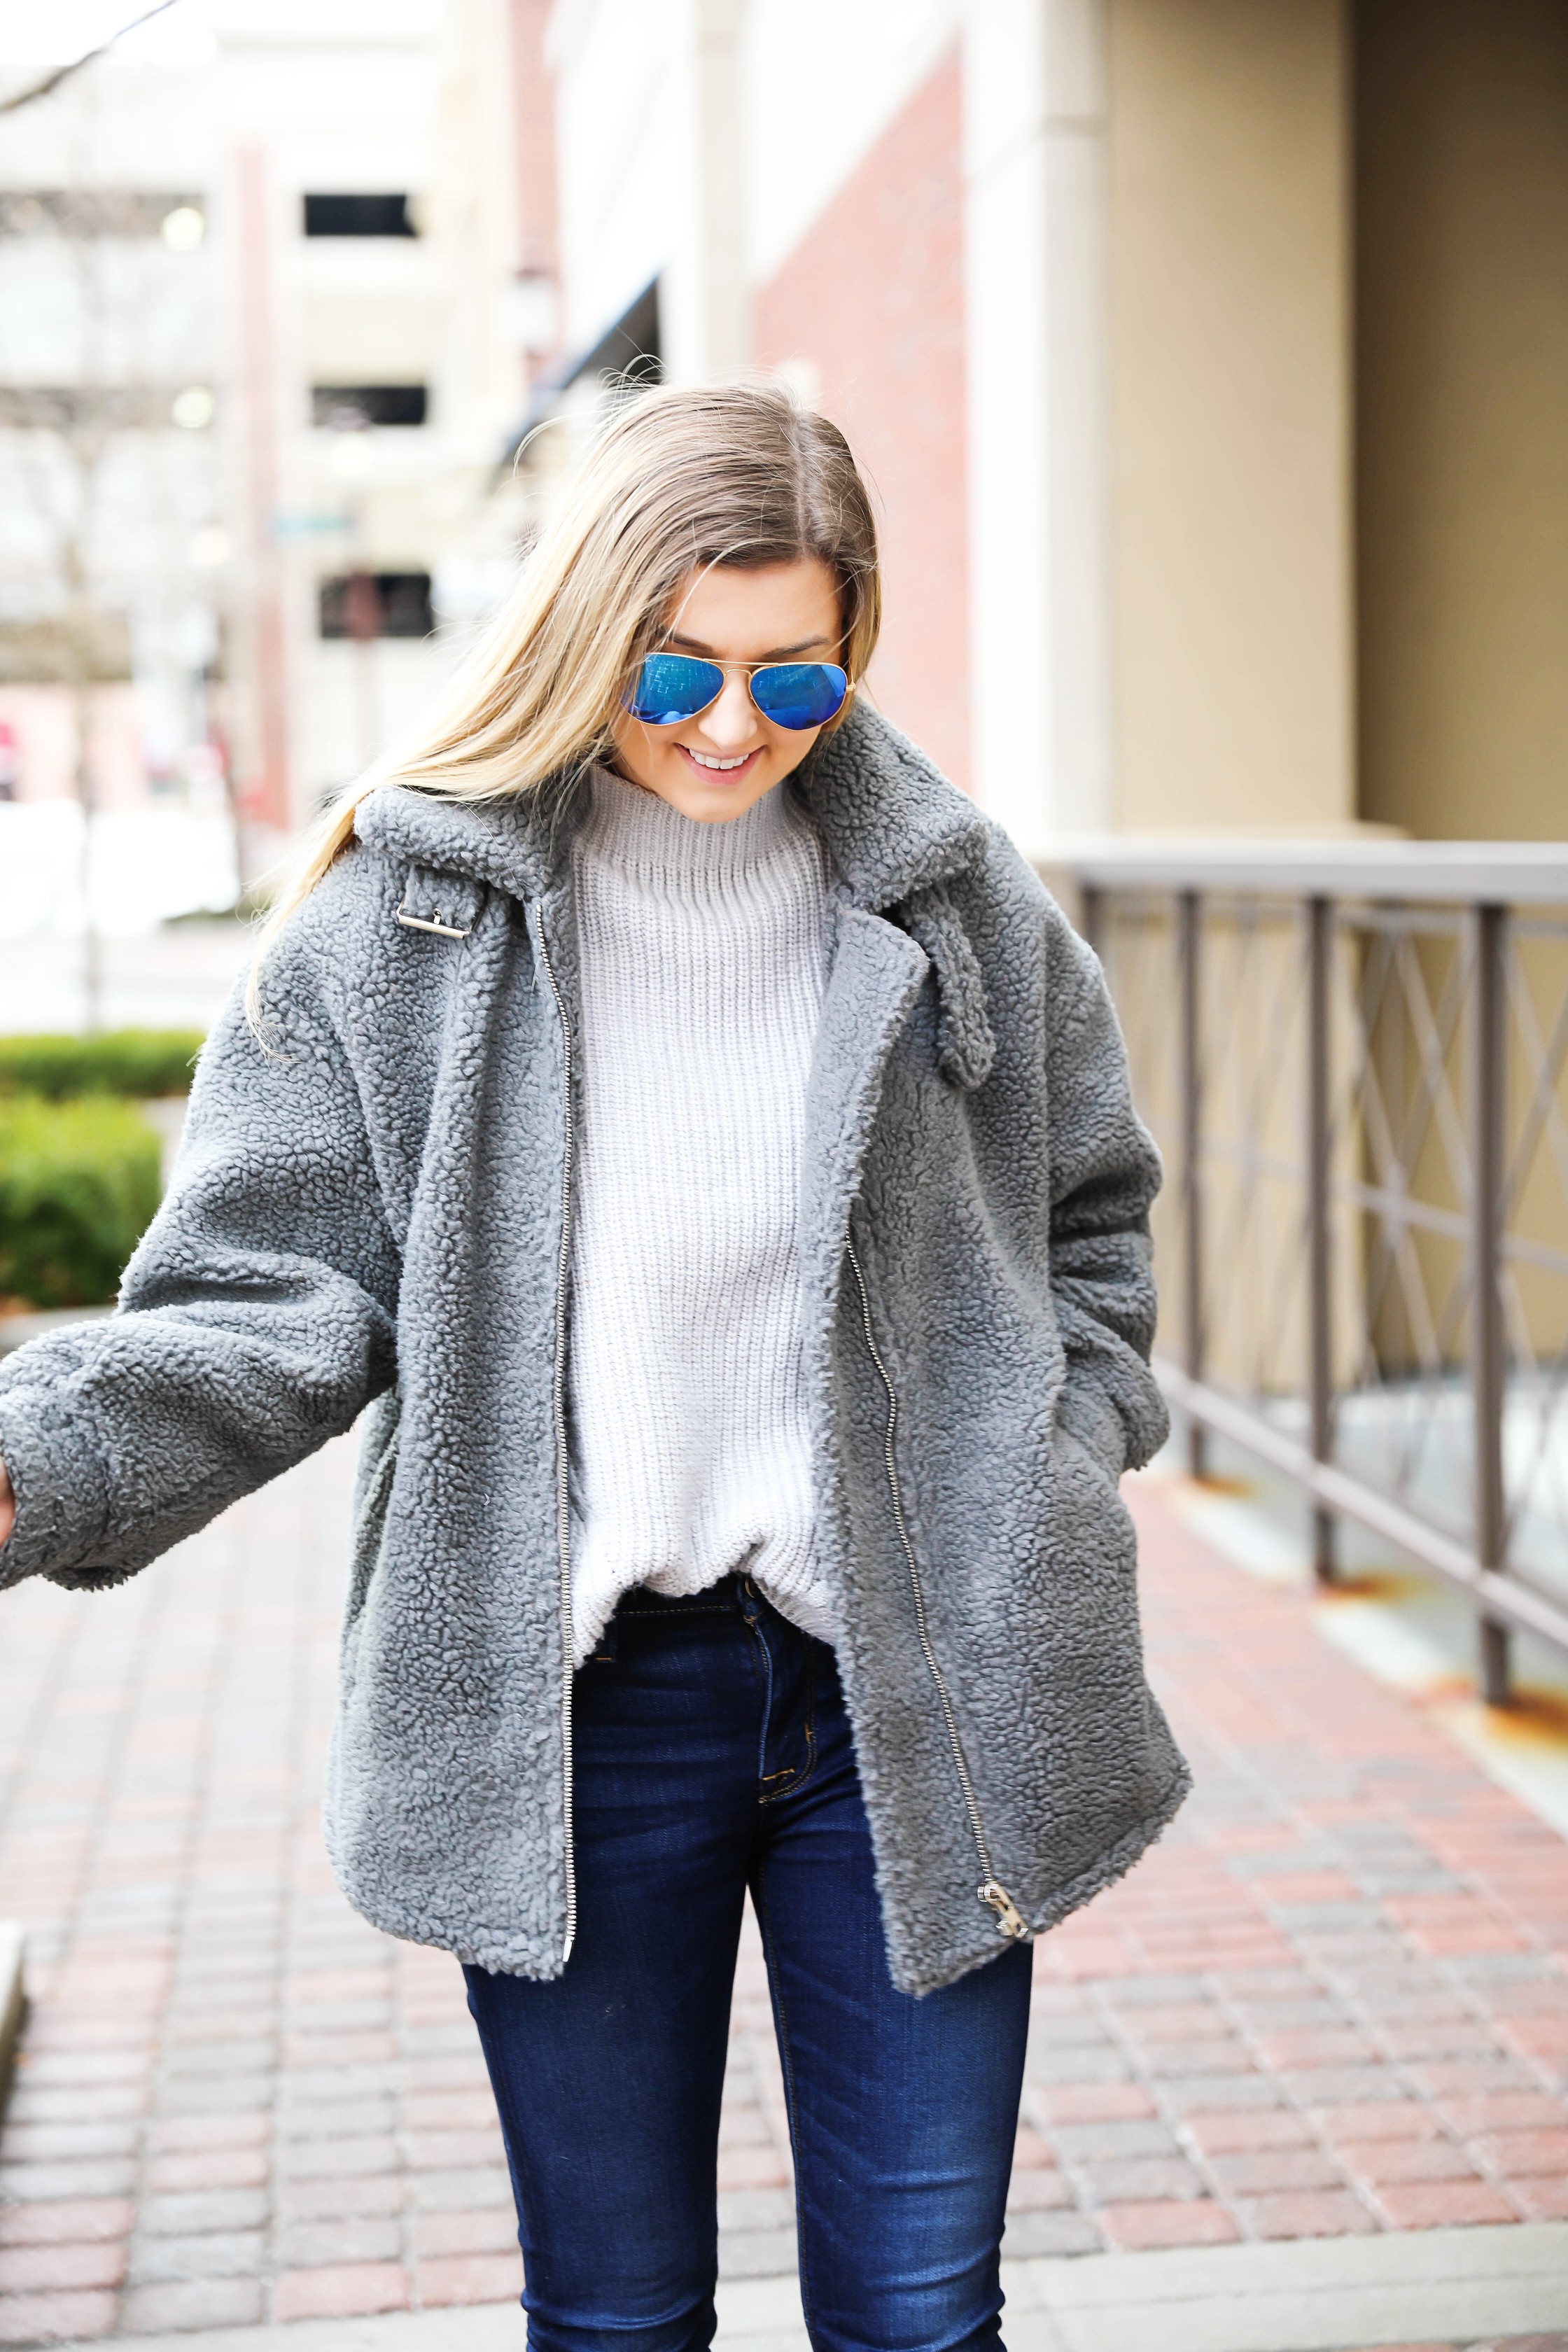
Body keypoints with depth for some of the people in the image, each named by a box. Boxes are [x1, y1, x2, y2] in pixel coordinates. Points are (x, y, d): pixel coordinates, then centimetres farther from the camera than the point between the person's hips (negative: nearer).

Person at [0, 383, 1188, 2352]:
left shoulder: (956, 902, 1)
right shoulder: (399, 925, -5)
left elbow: (1083, 1220, 15)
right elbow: (268, 1301, -7)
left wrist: (1049, 1486, 2)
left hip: (907, 1691, 1)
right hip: (575, 1707, -1)